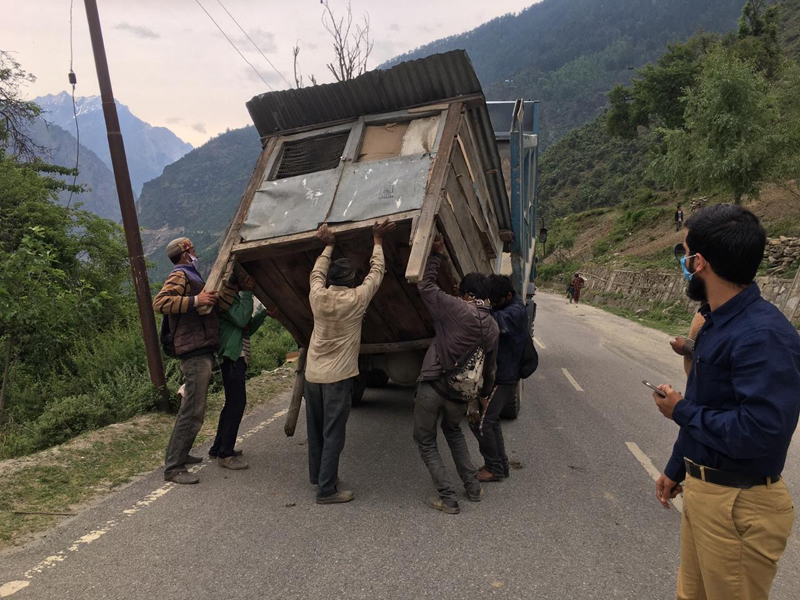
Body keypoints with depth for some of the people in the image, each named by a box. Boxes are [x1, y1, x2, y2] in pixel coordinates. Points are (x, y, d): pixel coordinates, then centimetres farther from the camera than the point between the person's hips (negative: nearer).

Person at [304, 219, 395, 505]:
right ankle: (327, 489, 3)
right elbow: (376, 272, 1)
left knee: (315, 428, 18)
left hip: (313, 373, 6)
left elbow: (317, 273, 19)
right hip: (338, 375, -5)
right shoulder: (356, 299, -13)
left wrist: (328, 246, 29)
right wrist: (377, 241, 13)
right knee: (333, 433, 0)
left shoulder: (318, 296, -3)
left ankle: (317, 474, 34)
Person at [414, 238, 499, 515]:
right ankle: (473, 488, 30)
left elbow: (425, 286, -8)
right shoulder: (493, 327, 5)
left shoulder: (458, 309, -13)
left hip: (432, 387, -6)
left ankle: (448, 499, 10)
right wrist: (485, 392, 31)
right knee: (453, 431, 31)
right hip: (459, 394, 6)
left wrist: (436, 255, 3)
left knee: (425, 441, 11)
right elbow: (490, 367, 15)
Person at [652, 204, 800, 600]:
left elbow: (759, 431, -33)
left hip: (739, 507, -9)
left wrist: (681, 411, -18)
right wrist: (675, 469, 21)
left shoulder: (763, 335, -25)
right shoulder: (717, 323, 7)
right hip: (701, 491, 9)